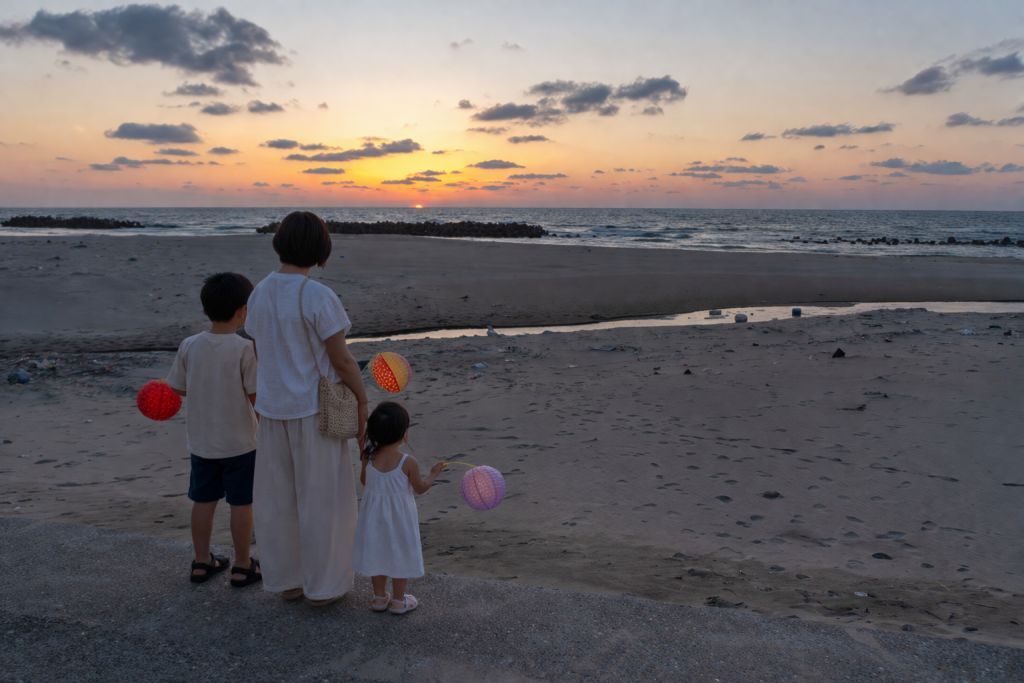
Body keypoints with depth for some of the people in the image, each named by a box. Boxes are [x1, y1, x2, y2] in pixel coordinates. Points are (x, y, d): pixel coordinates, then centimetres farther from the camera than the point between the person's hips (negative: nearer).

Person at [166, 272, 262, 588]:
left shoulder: (189, 346, -5)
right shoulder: (244, 349, -18)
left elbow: (178, 389, 2)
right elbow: (256, 396, -15)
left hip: (202, 441, 4)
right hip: (239, 442, -4)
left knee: (203, 501, 16)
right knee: (241, 504, 8)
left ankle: (202, 562, 29)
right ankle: (242, 566, 18)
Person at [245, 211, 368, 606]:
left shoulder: (260, 293, 2)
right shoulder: (319, 297, -21)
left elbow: (260, 355, 9)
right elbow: (342, 359, -18)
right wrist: (363, 401, -5)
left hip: (275, 409, 7)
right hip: (316, 411, -7)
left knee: (280, 498, 16)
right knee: (322, 499, 7)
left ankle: (287, 580, 29)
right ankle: (322, 584, 19)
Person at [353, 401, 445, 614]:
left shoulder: (369, 458, -12)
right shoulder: (408, 462, -23)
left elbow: (363, 481, 5)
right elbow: (420, 488, -9)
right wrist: (433, 474, 7)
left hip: (374, 515, 4)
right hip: (399, 517, -4)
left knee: (377, 553, 19)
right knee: (400, 555, 13)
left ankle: (379, 597, 32)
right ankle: (398, 600, 25)